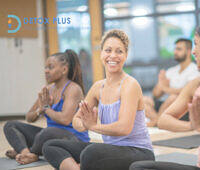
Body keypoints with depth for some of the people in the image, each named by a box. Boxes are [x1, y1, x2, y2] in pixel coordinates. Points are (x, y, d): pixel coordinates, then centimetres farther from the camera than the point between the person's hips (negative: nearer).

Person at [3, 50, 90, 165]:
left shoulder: (73, 89, -12)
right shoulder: (48, 90, 11)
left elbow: (65, 119, -27)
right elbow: (29, 118, 14)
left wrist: (46, 108, -10)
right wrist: (40, 110, -9)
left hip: (75, 140, -8)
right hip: (51, 137, 8)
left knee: (48, 132, -41)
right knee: (10, 126, 4)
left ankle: (26, 152, -10)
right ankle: (26, 153, -24)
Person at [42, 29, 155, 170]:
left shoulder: (130, 85, -13)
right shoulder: (98, 87, 9)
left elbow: (124, 128, -25)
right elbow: (76, 120, 13)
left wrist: (93, 126, -11)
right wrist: (84, 124, -11)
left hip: (139, 153, -8)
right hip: (110, 150, 8)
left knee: (92, 152, -39)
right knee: (50, 146, 1)